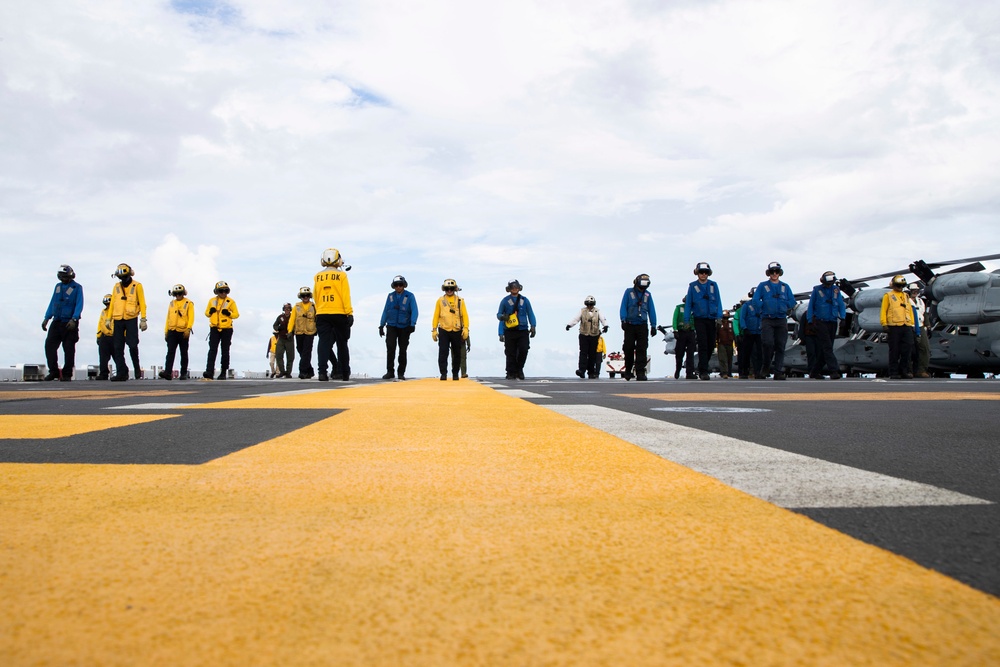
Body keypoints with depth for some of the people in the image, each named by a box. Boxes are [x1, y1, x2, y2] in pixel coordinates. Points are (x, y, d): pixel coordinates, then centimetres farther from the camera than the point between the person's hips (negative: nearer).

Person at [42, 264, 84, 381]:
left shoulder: (77, 287, -1)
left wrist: (73, 319, -20)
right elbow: (52, 303, 17)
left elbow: (79, 305, -9)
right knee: (49, 345, -4)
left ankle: (67, 374, 5)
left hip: (70, 323, -5)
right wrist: (46, 318, 10)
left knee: (69, 349, -1)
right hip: (56, 322, 5)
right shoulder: (58, 286, 15)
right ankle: (53, 371, 4)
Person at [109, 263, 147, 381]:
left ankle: (137, 368, 14)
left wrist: (143, 319, -6)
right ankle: (121, 373, 3)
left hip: (131, 319, -4)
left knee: (133, 345, -6)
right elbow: (112, 303, 15)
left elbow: (142, 303, 1)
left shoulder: (137, 286, 4)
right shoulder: (116, 287, 14)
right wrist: (109, 319, 8)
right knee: (118, 347, 1)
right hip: (118, 320, 4)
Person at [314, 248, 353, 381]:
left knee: (324, 343, -1)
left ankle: (322, 372, -14)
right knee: (342, 344, 8)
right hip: (339, 314, -2)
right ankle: (345, 373, 14)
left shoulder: (317, 277, 6)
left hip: (321, 314, 2)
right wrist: (349, 313, -6)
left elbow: (315, 296, 12)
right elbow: (346, 296, -8)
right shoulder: (341, 275, -4)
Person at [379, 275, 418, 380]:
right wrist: (381, 325, 7)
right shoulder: (390, 296, 8)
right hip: (392, 326, 2)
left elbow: (414, 311, -8)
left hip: (404, 327, -2)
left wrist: (412, 324, -21)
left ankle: (401, 373, 13)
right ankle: (390, 372, -4)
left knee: (403, 350, 5)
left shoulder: (410, 296, -2)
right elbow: (385, 311, 11)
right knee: (390, 349, -10)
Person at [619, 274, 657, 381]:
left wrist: (653, 325, 6)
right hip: (630, 325, -1)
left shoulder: (647, 294, 12)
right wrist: (623, 320, -11)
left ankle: (640, 372, -2)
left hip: (642, 325, 1)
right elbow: (623, 307, 2)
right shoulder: (629, 292, 5)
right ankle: (628, 370, 16)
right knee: (628, 348, 0)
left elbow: (651, 310, 13)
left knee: (641, 349, -4)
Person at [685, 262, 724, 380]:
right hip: (699, 319, -3)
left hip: (711, 319, 3)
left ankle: (701, 368, 26)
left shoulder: (713, 285, 7)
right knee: (703, 345, -10)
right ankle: (703, 371, -9)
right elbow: (689, 303, 4)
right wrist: (687, 320, 0)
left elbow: (718, 301, 4)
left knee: (711, 344, 8)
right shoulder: (692, 286, 3)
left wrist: (719, 316, -8)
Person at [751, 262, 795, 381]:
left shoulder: (785, 287, 15)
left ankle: (778, 372, 3)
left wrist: (781, 304, 0)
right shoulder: (762, 286, 8)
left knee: (780, 346, -1)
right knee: (768, 343, -17)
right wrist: (763, 309, -3)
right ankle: (766, 365, 7)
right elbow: (755, 301, -1)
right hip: (767, 320, -2)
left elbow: (792, 303, 10)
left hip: (781, 320, 3)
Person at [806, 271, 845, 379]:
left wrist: (842, 317, -7)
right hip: (821, 322, -4)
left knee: (824, 349, 7)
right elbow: (811, 306, 4)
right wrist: (810, 321, -1)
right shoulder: (817, 290, 0)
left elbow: (841, 305, 9)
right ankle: (834, 371, -17)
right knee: (827, 347, -12)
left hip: (833, 323, 4)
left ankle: (815, 371, 18)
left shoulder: (836, 290, 9)